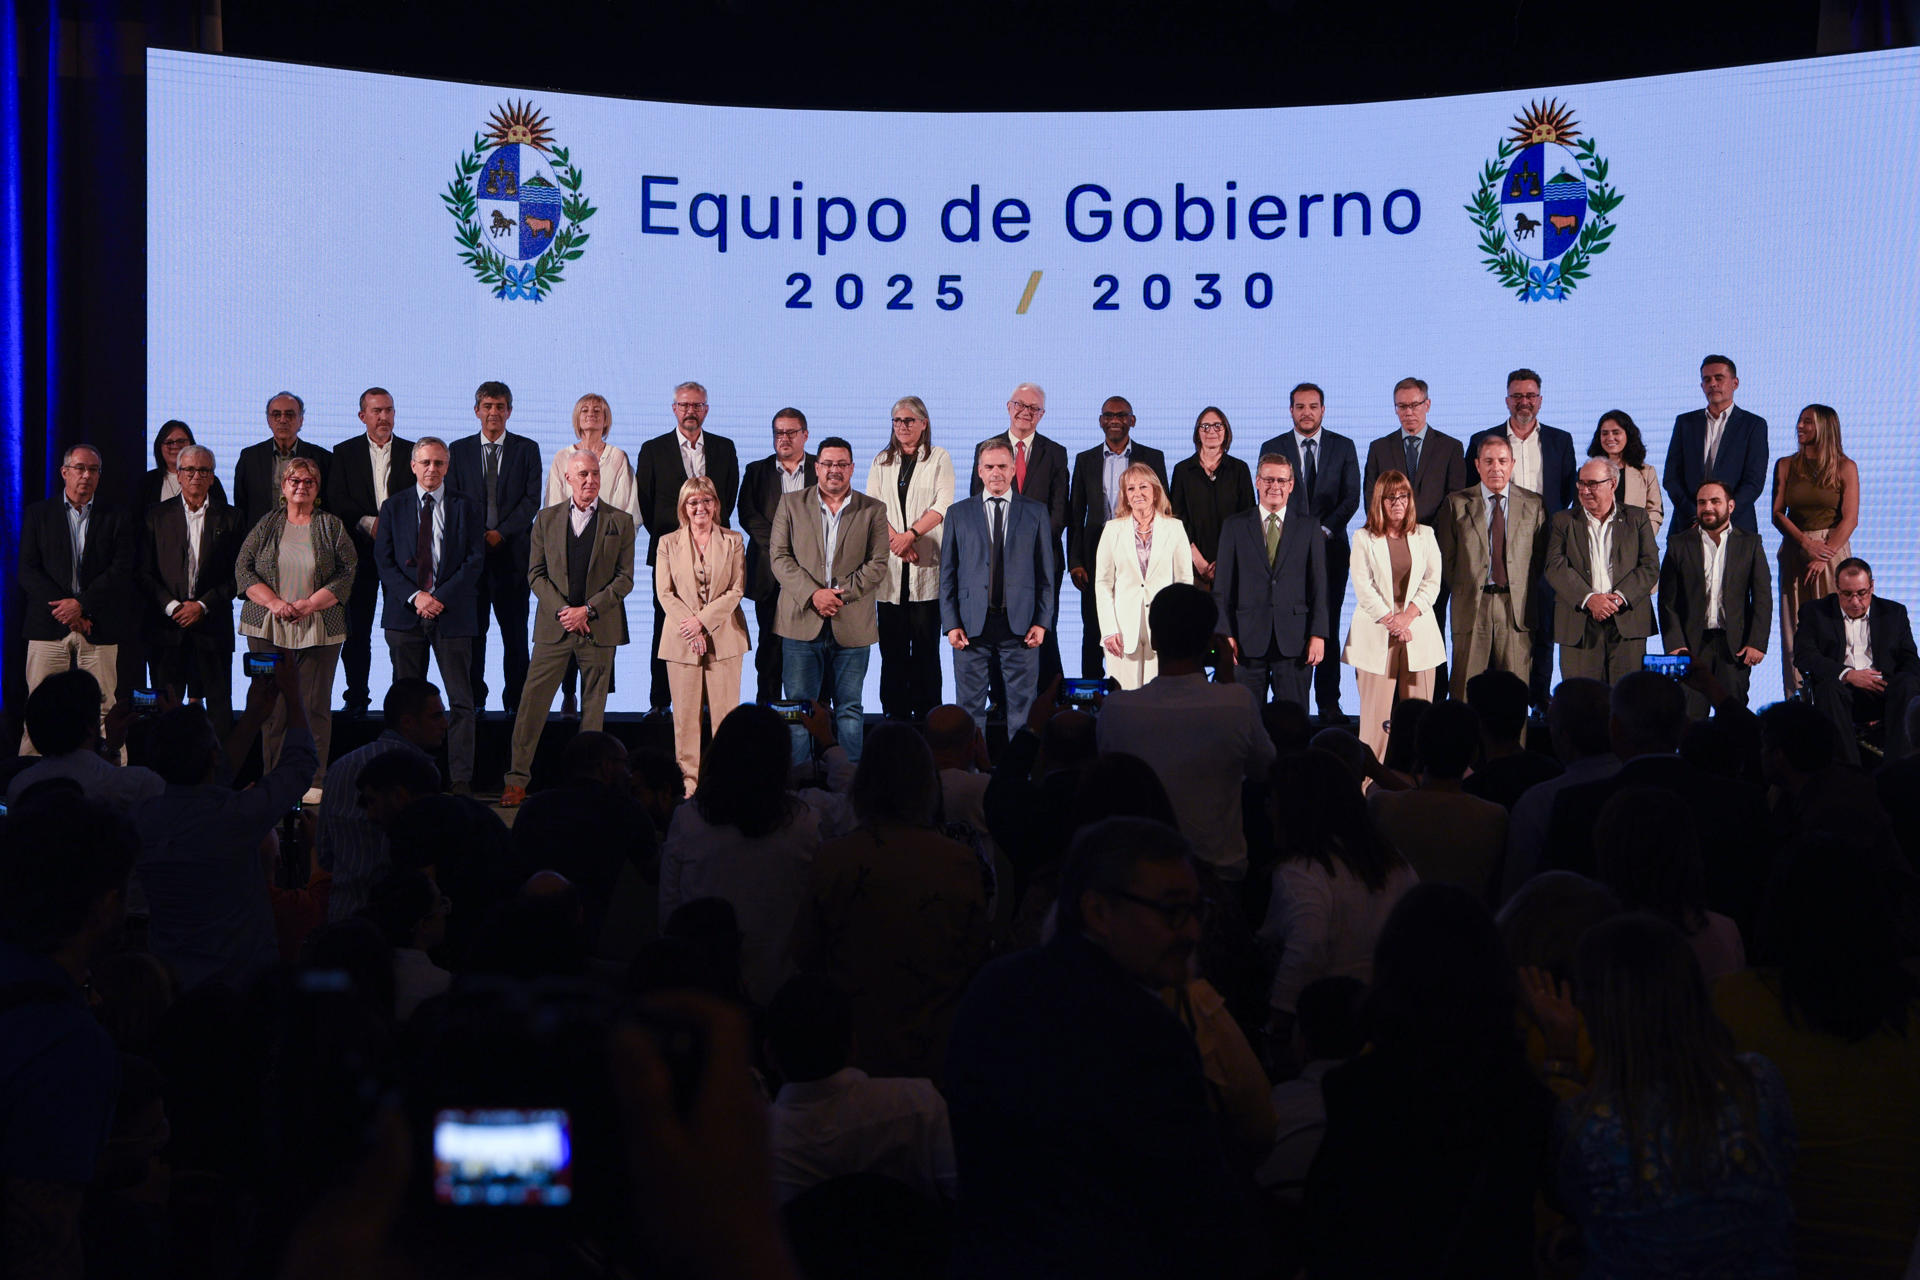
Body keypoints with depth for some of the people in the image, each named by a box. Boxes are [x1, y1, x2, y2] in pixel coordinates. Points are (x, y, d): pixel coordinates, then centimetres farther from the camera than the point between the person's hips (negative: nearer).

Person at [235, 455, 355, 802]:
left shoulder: (332, 526, 9)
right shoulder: (266, 524, 11)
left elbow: (348, 572, 2)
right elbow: (243, 569, 5)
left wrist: (310, 604, -10)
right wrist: (274, 603, -9)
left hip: (319, 629, -1)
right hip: (268, 629, 1)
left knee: (315, 705, -2)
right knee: (272, 706, 0)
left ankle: (313, 781, 3)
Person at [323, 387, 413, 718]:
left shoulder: (412, 452, 10)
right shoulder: (344, 453, 8)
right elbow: (336, 501, -1)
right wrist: (369, 523, -14)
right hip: (360, 550, 0)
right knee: (356, 627, 0)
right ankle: (357, 696, 6)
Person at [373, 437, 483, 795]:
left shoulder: (463, 506, 7)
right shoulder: (393, 506, 9)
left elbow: (475, 559, 0)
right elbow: (384, 560, 4)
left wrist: (441, 597, -10)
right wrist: (414, 596, -10)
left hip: (452, 614, -1)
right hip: (405, 614, 1)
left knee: (461, 701, -3)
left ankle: (461, 779, -1)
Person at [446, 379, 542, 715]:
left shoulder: (527, 449, 8)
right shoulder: (459, 450, 11)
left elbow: (532, 499, 0)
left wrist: (501, 532, -11)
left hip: (512, 550, -1)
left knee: (515, 630, -1)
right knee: (473, 629, 0)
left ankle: (515, 700, 4)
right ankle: (474, 700, 6)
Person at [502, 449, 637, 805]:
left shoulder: (620, 521, 5)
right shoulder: (546, 519, 9)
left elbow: (625, 578, 0)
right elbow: (536, 573, 6)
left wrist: (587, 609, -11)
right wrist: (561, 610, -9)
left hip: (599, 626, -1)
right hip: (554, 626, 1)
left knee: (594, 709, 3)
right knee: (532, 702, -4)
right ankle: (517, 780, 0)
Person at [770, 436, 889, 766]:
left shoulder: (873, 511, 8)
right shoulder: (791, 504, 8)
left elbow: (878, 565, 0)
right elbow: (781, 558, 1)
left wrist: (840, 594, -13)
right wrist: (812, 594, -13)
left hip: (852, 626, 0)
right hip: (802, 623, 0)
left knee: (850, 709, 5)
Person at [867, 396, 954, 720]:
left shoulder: (939, 458, 7)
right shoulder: (882, 462, 16)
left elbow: (943, 505, -3)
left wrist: (911, 534, -15)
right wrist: (894, 539, -11)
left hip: (926, 565, -3)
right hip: (889, 562, 3)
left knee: (926, 641, -4)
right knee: (892, 642, 1)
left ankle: (926, 712, 0)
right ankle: (894, 711, 6)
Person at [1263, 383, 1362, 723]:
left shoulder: (1343, 447, 9)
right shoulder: (1272, 449, 7)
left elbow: (1351, 497, 3)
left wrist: (1325, 530, -10)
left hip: (1330, 546, 1)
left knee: (1328, 625, 0)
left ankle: (1329, 703, 4)